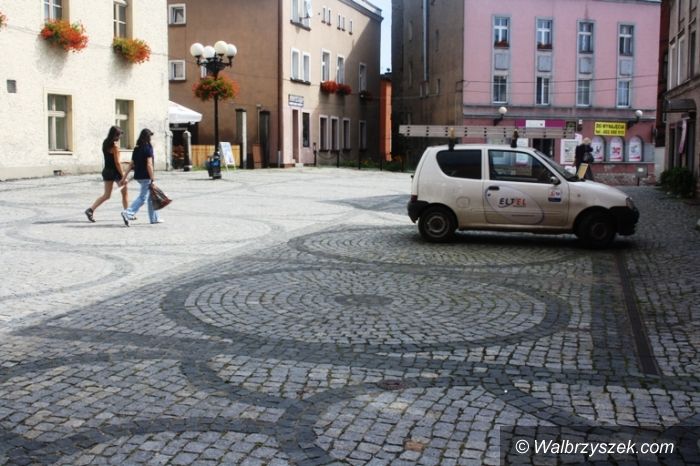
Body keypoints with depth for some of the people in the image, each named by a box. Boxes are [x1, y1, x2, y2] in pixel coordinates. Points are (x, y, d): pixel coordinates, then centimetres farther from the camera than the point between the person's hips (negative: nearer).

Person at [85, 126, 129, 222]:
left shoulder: (105, 143, 8)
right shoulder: (115, 145, -16)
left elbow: (110, 159, 13)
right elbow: (117, 162, -18)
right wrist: (123, 176, -15)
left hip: (106, 170, 7)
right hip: (115, 171, -7)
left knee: (106, 195, 10)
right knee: (125, 193, 10)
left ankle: (91, 209, -4)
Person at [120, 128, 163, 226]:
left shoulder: (136, 148, 9)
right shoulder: (148, 148, -12)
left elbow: (131, 164, 9)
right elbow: (149, 165, -18)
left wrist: (124, 177, 11)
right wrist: (153, 179, -16)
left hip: (138, 176, 8)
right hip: (146, 177, -8)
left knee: (150, 196, 17)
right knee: (142, 197, -7)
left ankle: (155, 218, 22)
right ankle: (127, 213, -19)